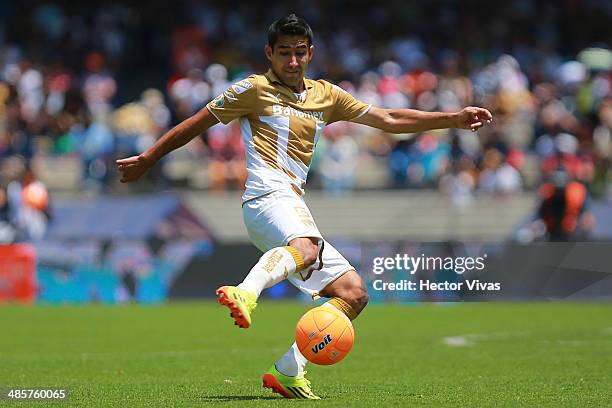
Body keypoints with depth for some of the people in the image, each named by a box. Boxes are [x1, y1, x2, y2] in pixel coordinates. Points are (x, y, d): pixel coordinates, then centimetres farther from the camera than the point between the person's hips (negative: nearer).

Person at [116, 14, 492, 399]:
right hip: (268, 195, -7)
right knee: (305, 249, -40)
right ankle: (245, 294, -68)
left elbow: (389, 120, 22)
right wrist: (148, 159, 14)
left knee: (354, 292, -1)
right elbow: (198, 122, 12)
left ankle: (288, 372, -6)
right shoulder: (255, 89, 6)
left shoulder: (326, 95, 22)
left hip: (295, 206, 7)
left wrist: (453, 119, 16)